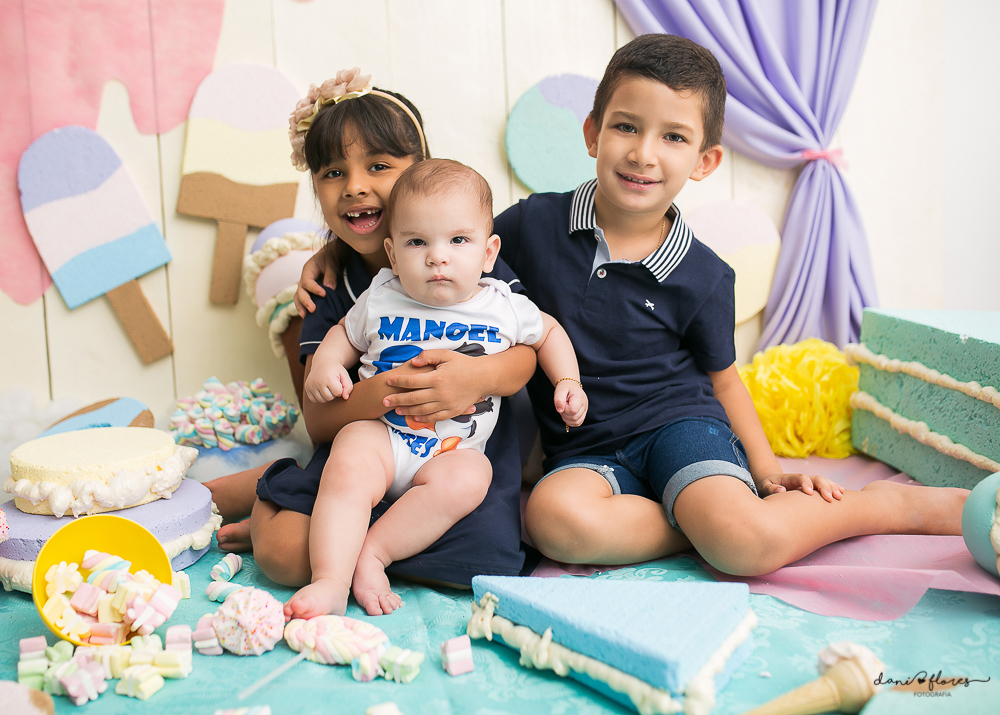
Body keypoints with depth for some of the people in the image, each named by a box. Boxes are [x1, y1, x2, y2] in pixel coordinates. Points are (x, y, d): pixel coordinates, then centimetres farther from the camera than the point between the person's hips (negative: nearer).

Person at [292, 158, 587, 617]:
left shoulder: (504, 308, 0)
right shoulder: (380, 299, 1)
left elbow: (548, 332, 20)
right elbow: (345, 334, 20)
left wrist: (567, 383, 6)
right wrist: (325, 365, -1)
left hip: (455, 449, 0)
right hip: (381, 432, 0)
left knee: (465, 480, -32)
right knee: (348, 468, -30)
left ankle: (372, 550, -23)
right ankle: (330, 583, -30)